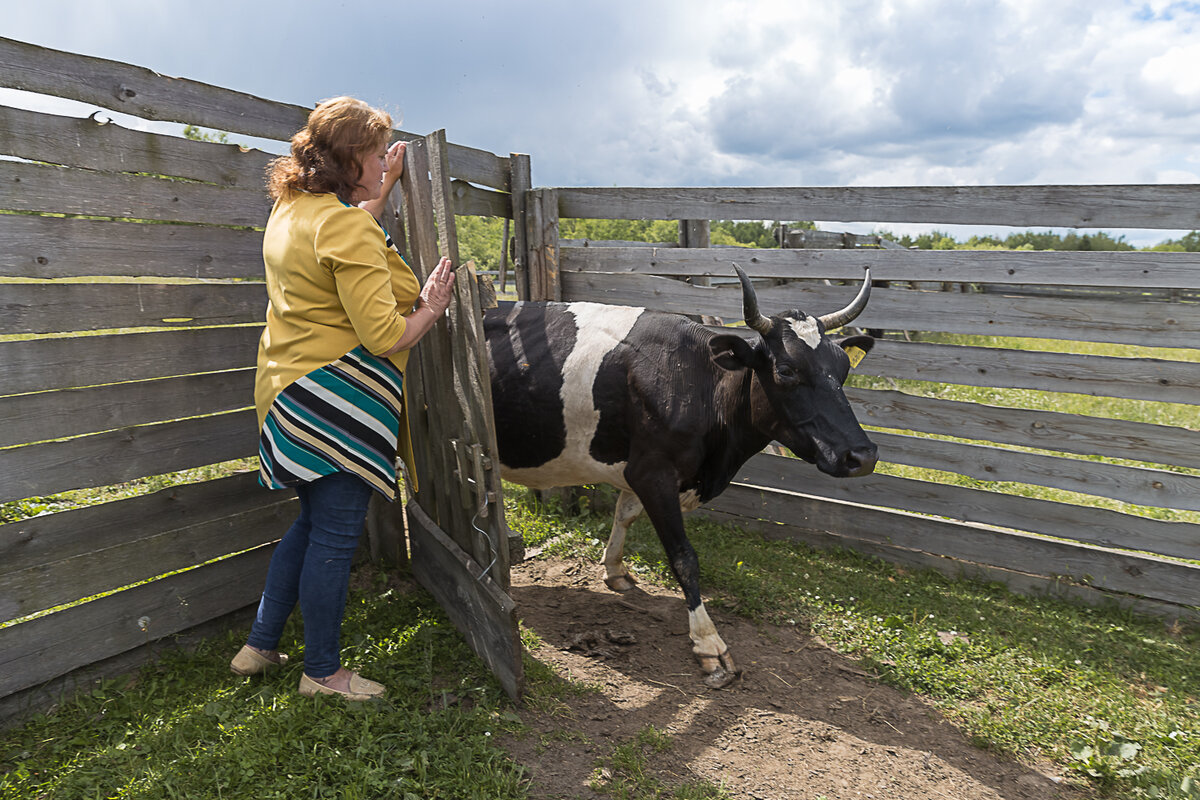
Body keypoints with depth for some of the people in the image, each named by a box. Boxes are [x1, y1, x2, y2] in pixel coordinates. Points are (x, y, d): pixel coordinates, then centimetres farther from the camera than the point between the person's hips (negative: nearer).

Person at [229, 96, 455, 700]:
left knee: (312, 523, 22)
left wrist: (385, 188, 35)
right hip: (339, 403, -10)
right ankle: (323, 672, 19)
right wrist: (432, 305, -5)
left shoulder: (291, 208, 11)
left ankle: (259, 645, 33)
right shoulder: (347, 225, -19)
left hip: (291, 392, 10)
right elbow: (386, 337, -22)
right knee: (335, 537, 3)